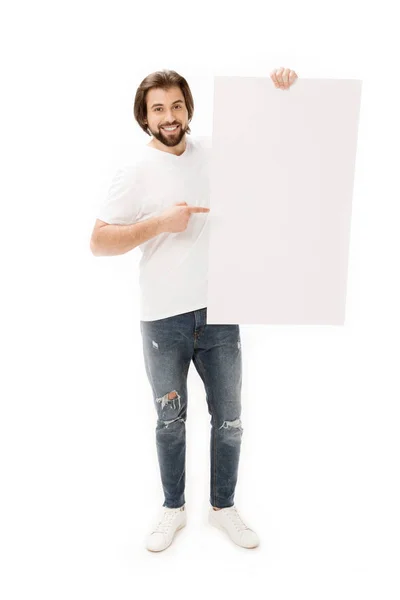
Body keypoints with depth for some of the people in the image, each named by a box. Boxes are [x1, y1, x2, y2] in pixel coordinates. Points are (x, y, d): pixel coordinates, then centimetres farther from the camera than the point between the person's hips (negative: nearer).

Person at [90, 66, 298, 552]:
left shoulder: (215, 151, 4)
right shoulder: (135, 173, -5)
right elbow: (98, 242, -8)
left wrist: (280, 88, -3)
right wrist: (159, 223, -19)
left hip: (219, 315, 3)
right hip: (163, 321, -2)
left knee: (229, 421, 13)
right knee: (170, 422, 15)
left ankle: (223, 507, 37)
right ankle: (173, 508, 39)